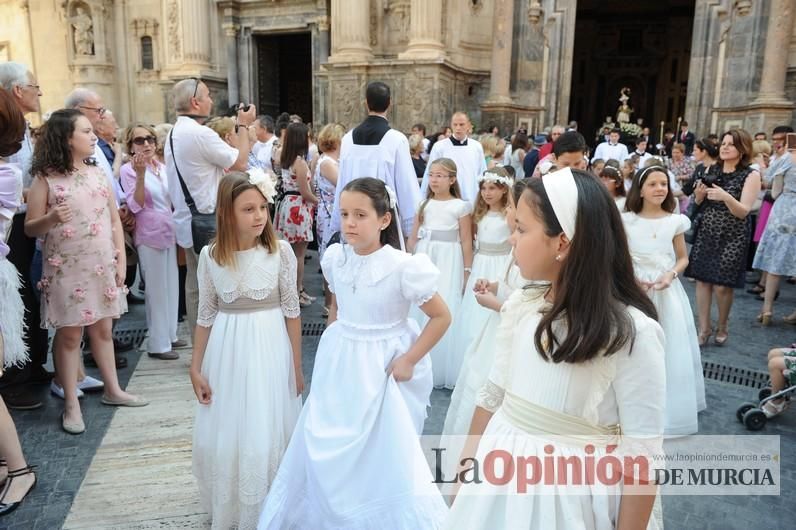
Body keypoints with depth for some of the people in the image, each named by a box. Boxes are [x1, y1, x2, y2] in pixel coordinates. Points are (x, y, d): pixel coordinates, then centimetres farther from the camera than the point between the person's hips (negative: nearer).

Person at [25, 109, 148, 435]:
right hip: (67, 268, -4)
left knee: (103, 329, 13)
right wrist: (51, 218, -25)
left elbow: (115, 219, 9)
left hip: (103, 265, 4)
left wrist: (121, 259, 2)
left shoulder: (98, 173, 6)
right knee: (69, 334, 3)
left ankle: (113, 390, 25)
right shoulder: (46, 178, -6)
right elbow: (30, 228, -4)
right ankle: (71, 403, 13)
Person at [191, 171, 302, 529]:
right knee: (223, 437, 13)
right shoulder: (210, 255, -5)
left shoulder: (281, 251, -10)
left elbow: (292, 311, -4)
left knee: (267, 436, 5)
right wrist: (196, 368, 4)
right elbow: (206, 316, 3)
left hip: (270, 350, -2)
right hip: (226, 352, 2)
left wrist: (297, 367, -2)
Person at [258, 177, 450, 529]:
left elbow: (441, 317, -13)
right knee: (326, 450, 15)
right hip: (339, 363, 5)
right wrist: (331, 346, 11)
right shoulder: (335, 257, -4)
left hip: (383, 368, -5)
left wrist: (409, 361, -13)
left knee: (383, 454, 7)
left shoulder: (403, 267, -20)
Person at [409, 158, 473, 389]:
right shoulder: (423, 204, 8)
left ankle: (444, 370, 14)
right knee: (420, 309, 7)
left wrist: (467, 272, -5)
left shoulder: (461, 206, -3)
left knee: (445, 311, -2)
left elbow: (466, 242, -3)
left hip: (448, 262, -4)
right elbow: (413, 238, 10)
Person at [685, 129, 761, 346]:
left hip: (732, 237, -4)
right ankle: (704, 328, 15)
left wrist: (726, 197, -31)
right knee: (702, 279, 2)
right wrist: (699, 193, -7)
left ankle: (722, 327, 21)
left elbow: (743, 211, -14)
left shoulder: (751, 175, -7)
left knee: (722, 285, -3)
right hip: (706, 232, 4)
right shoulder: (712, 169, 6)